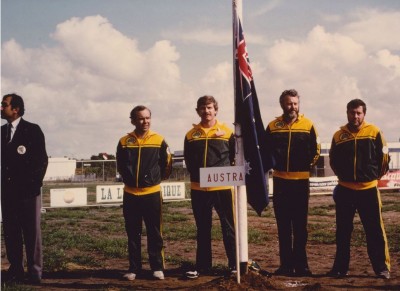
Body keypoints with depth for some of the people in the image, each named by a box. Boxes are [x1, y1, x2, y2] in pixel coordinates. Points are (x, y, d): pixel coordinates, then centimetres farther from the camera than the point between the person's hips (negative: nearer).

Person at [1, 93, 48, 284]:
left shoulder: (33, 130, -4)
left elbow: (42, 160, -6)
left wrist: (34, 184, -9)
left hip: (27, 191, -5)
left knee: (32, 232, 1)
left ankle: (34, 272, 7)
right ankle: (15, 270, 14)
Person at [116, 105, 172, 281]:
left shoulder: (159, 140, -3)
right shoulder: (124, 142, -1)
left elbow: (166, 165, 6)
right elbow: (120, 166, 12)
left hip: (152, 193, -1)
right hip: (130, 194, 2)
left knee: (154, 233, 4)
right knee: (132, 234, 8)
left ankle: (157, 267, 11)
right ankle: (134, 268, 15)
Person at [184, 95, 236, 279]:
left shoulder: (227, 132, 1)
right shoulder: (191, 135, 7)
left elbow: (236, 157, 3)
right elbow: (188, 160, 13)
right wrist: (197, 175, 2)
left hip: (223, 188, -2)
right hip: (198, 189, 3)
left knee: (229, 227, 3)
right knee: (202, 229, 11)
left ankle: (234, 264, 10)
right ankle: (202, 266, 18)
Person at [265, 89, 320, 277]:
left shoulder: (308, 125, 1)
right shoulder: (272, 126, 5)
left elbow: (315, 150, 6)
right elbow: (265, 150, 12)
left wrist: (307, 166, 0)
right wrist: (274, 164, 3)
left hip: (301, 181, -1)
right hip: (280, 180, 2)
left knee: (300, 225, 2)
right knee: (283, 225, 5)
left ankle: (301, 265, 8)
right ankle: (286, 265, 11)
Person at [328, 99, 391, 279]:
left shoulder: (374, 132, -3)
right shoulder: (339, 135, 2)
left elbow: (384, 157, 5)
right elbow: (333, 160, 15)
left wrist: (375, 176, 12)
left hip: (369, 189, -2)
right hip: (345, 190, 2)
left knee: (375, 231, -1)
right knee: (343, 232, 8)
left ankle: (382, 268, 7)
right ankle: (340, 267, 17)